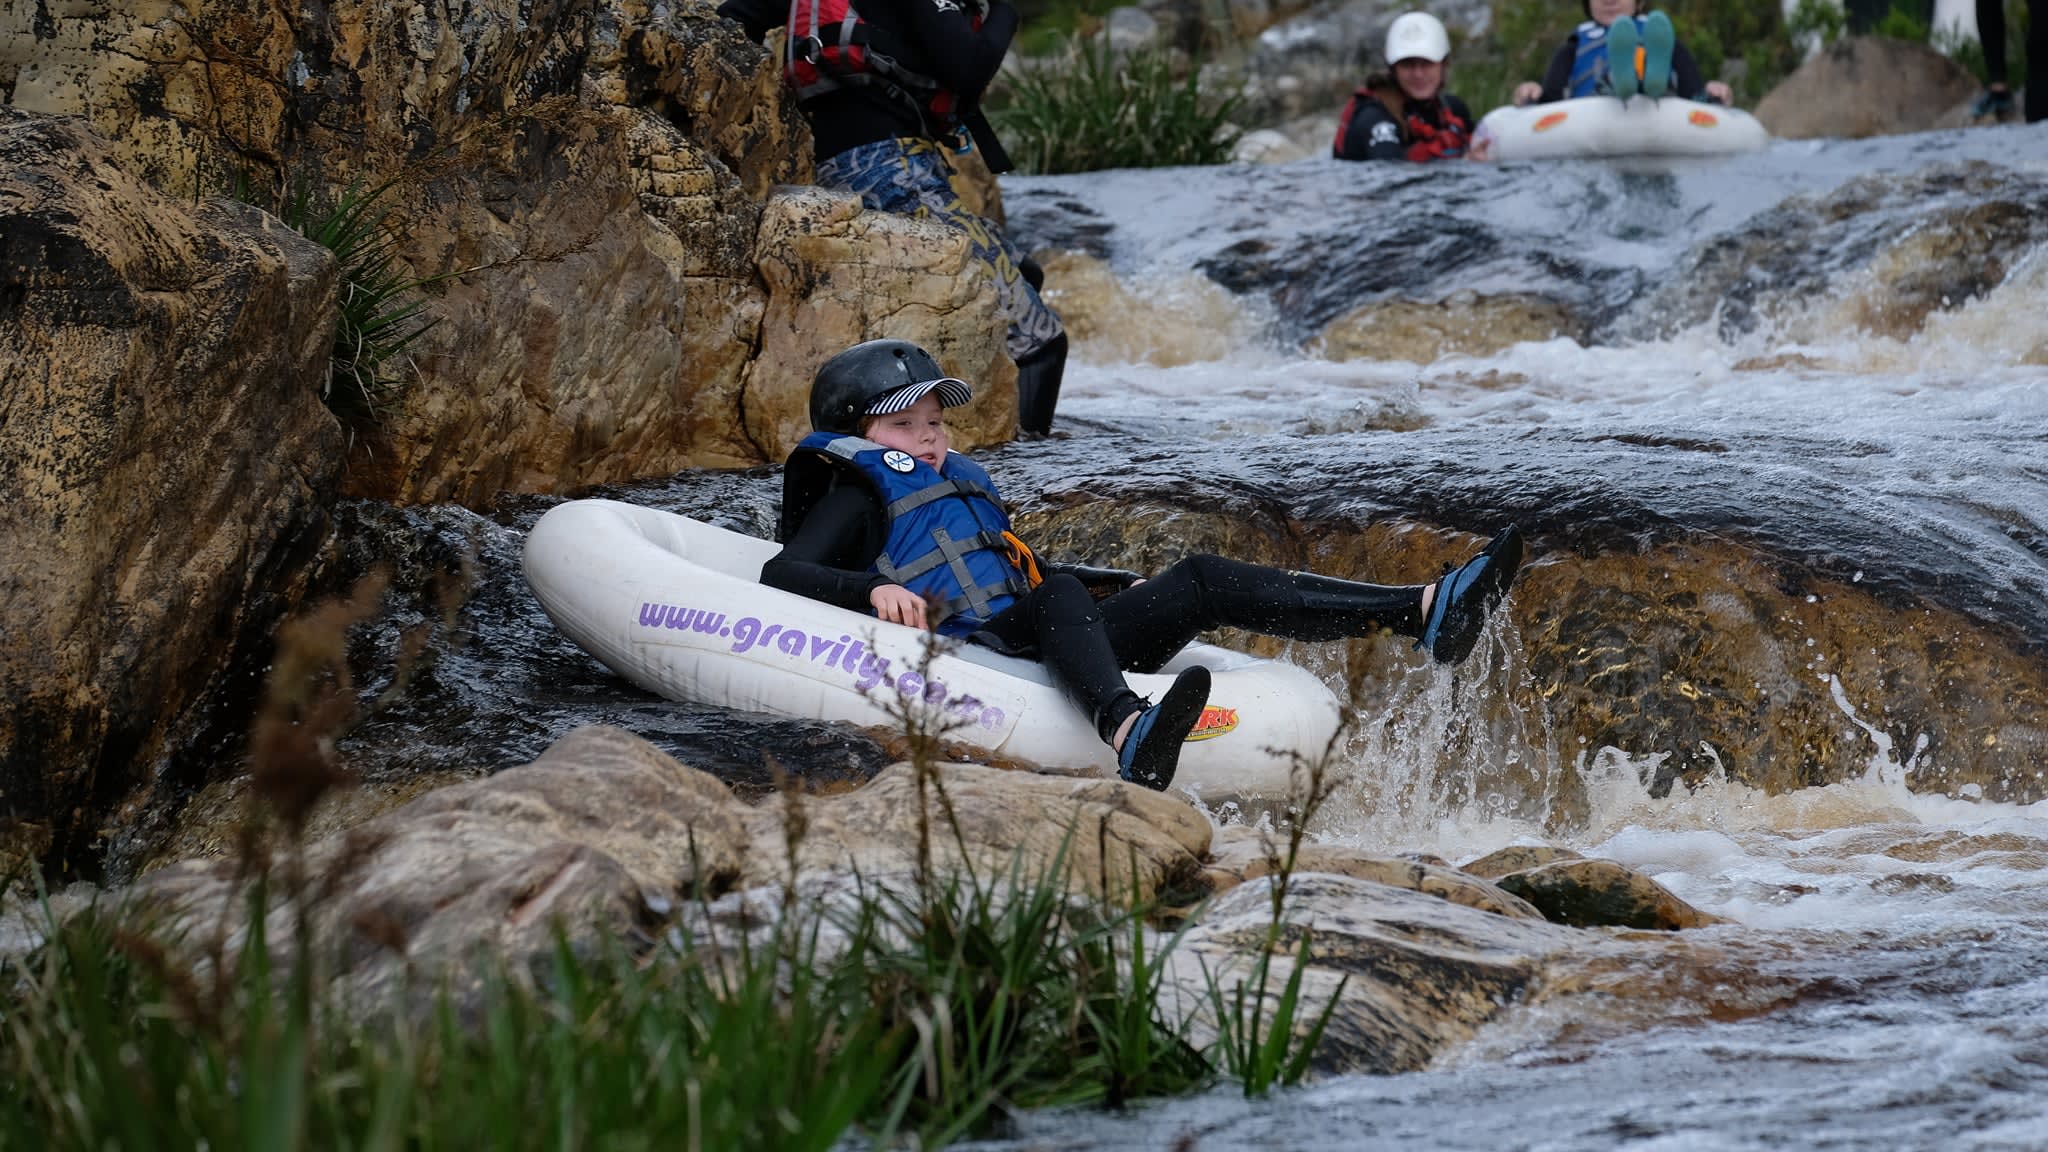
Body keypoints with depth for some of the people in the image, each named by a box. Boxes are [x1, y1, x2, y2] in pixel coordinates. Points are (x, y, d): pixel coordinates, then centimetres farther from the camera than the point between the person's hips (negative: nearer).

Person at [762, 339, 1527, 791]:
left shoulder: (963, 487, 31)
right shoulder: (855, 500, 5)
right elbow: (782, 574, -10)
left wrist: (1128, 588, 37)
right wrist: (874, 590, -27)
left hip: (1039, 654, 8)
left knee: (1200, 585, -2)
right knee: (1057, 599, -37)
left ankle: (1423, 612, -13)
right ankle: (1127, 735, -71)